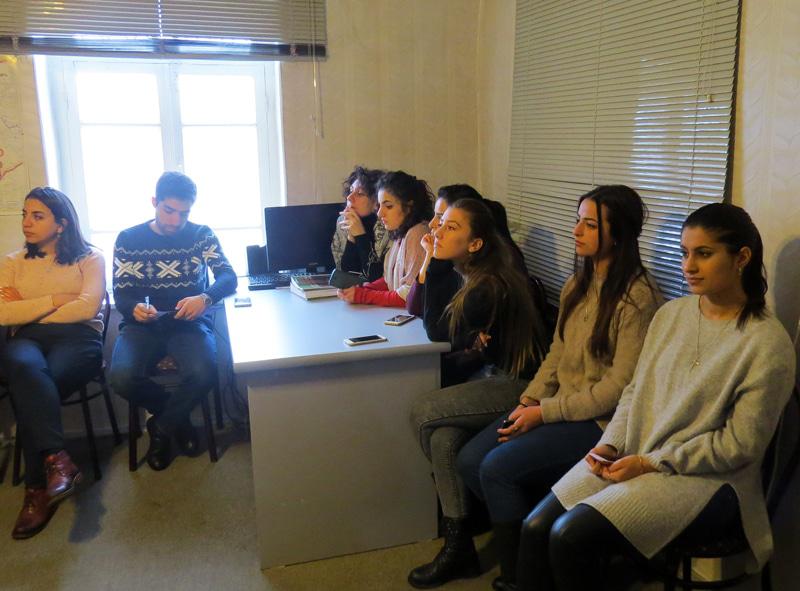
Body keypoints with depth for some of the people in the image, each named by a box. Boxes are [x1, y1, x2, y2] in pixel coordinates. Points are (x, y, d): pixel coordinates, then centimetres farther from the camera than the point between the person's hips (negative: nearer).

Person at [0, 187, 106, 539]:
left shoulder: (90, 258, 12)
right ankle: (58, 461, -41)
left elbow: (87, 307, -6)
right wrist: (55, 301, -2)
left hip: (78, 338, -2)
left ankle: (38, 488, -27)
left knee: (29, 389, -33)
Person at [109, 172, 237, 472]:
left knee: (203, 373, -33)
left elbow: (229, 277, -7)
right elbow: (121, 294, 1)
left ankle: (162, 428, -1)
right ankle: (178, 419, 2)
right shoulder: (128, 239, 6)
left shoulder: (202, 235, 5)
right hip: (143, 324, 1)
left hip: (189, 323, 0)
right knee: (122, 377, -30)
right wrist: (135, 309, -25)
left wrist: (205, 298, -30)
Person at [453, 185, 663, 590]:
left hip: (601, 420, -8)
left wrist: (544, 413, -17)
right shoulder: (577, 284, 9)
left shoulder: (637, 297, -17)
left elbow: (620, 386, -19)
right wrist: (529, 399, -3)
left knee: (497, 468, -20)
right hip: (558, 404, 8)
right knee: (469, 461, -7)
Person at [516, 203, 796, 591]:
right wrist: (611, 443, -5)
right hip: (633, 457, 6)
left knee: (571, 535, -24)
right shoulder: (671, 314, 6)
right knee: (536, 528, -13)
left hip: (705, 478, -5)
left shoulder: (767, 343, -12)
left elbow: (740, 444, -13)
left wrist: (649, 463, -15)